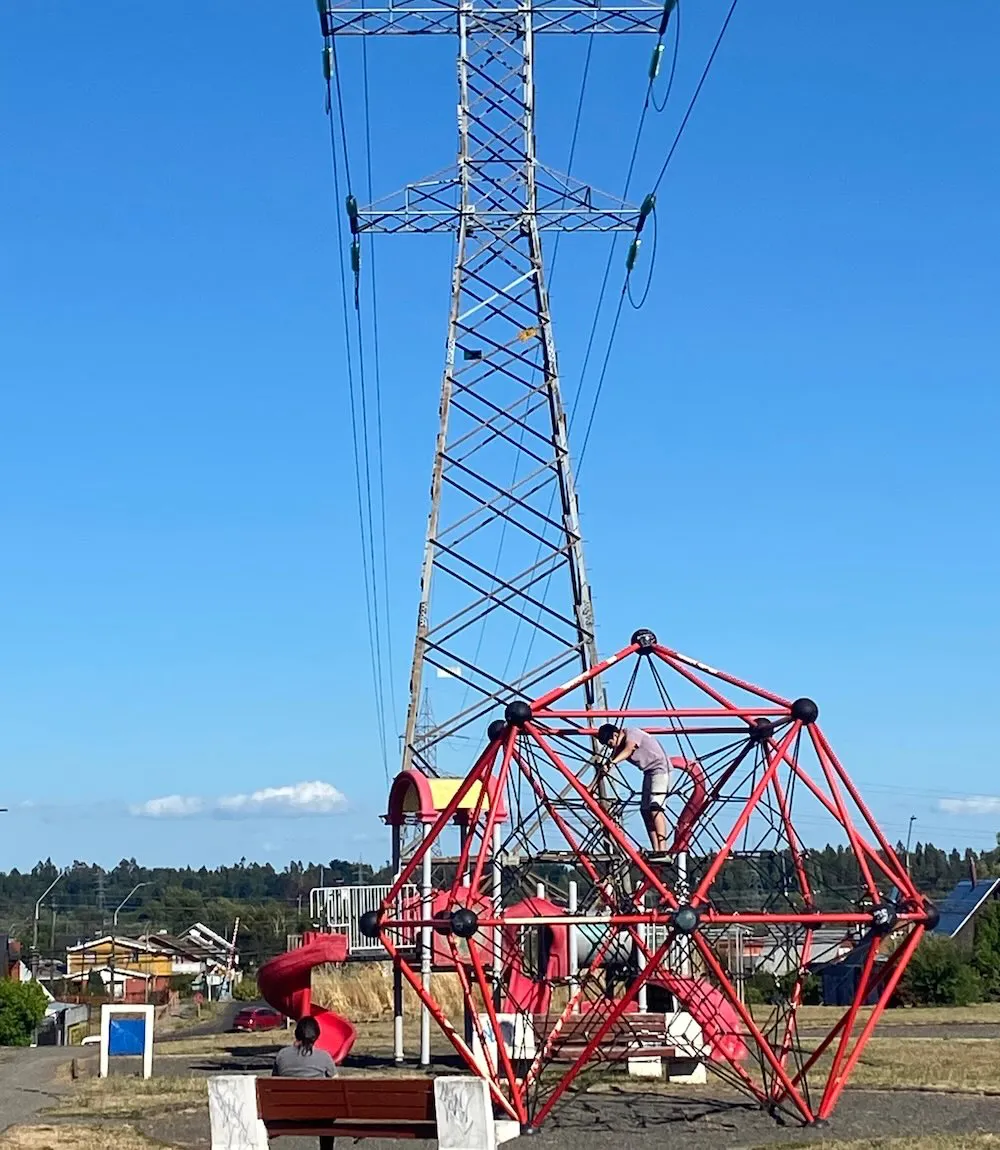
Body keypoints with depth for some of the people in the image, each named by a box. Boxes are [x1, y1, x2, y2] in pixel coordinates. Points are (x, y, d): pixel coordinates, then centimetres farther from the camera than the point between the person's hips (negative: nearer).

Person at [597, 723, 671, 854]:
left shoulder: (631, 733, -17)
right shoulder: (620, 744, 9)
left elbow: (628, 749, -38)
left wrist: (613, 761, -55)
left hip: (659, 768, -10)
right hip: (649, 772, 10)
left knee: (654, 808, -20)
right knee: (645, 810, 4)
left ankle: (662, 850, -27)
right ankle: (656, 850, 3)